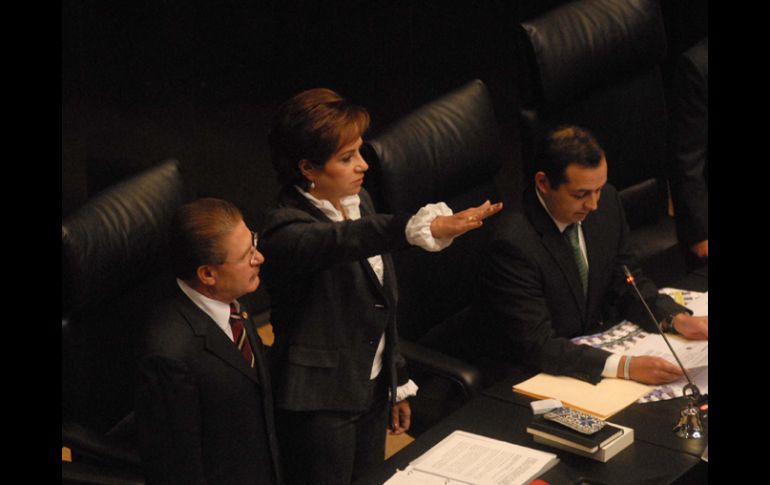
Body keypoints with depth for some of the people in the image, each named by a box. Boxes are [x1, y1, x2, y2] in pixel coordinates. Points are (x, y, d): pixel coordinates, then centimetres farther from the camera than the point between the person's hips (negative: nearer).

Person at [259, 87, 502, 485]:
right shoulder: (286, 229, -22)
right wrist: (422, 228, -60)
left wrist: (398, 383, 16)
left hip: (373, 388, 8)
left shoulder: (359, 201, 4)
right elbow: (343, 240, -45)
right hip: (319, 403, -8)